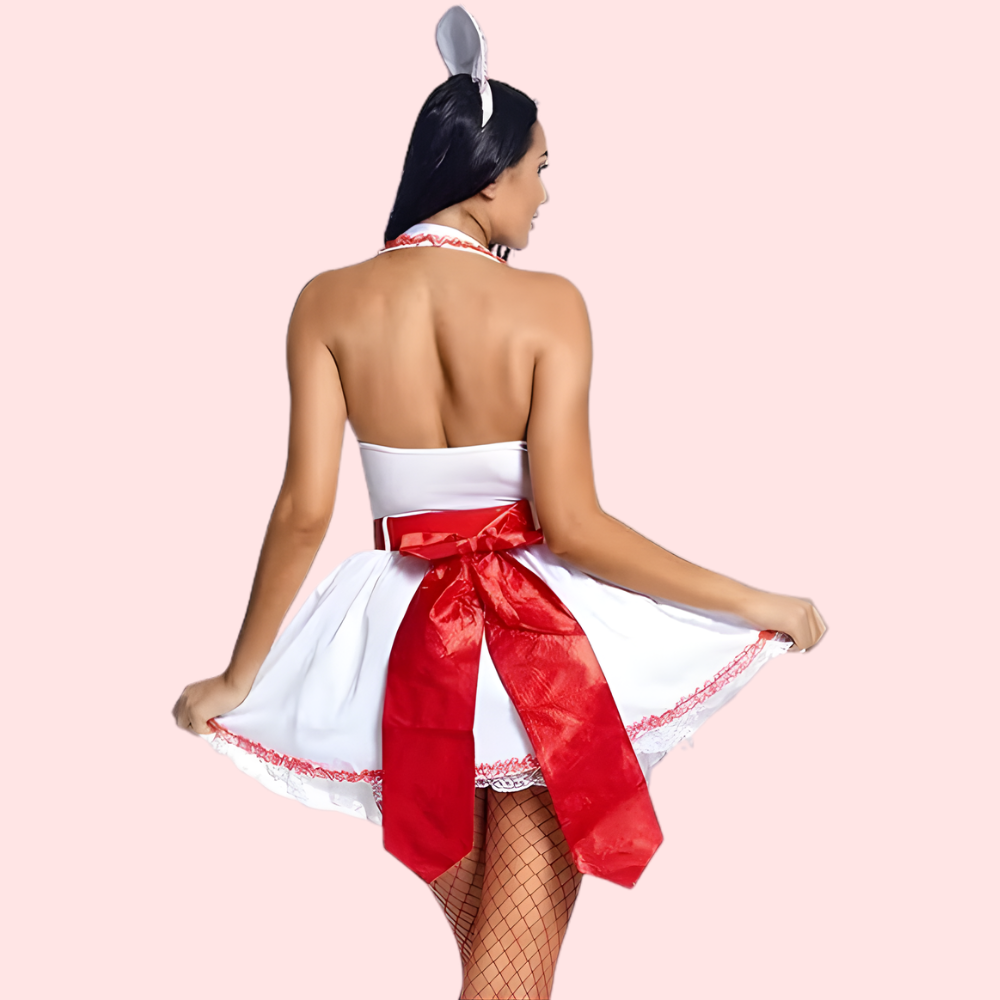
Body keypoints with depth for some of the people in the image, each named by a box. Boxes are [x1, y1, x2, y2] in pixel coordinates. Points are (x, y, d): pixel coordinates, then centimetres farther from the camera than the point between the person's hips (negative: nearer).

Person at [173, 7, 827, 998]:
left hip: (408, 647, 3)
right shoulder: (548, 303, -16)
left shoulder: (330, 303, -8)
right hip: (544, 642, -3)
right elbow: (571, 524, -19)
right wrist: (757, 605, -11)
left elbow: (303, 512, -10)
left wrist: (238, 679, 2)